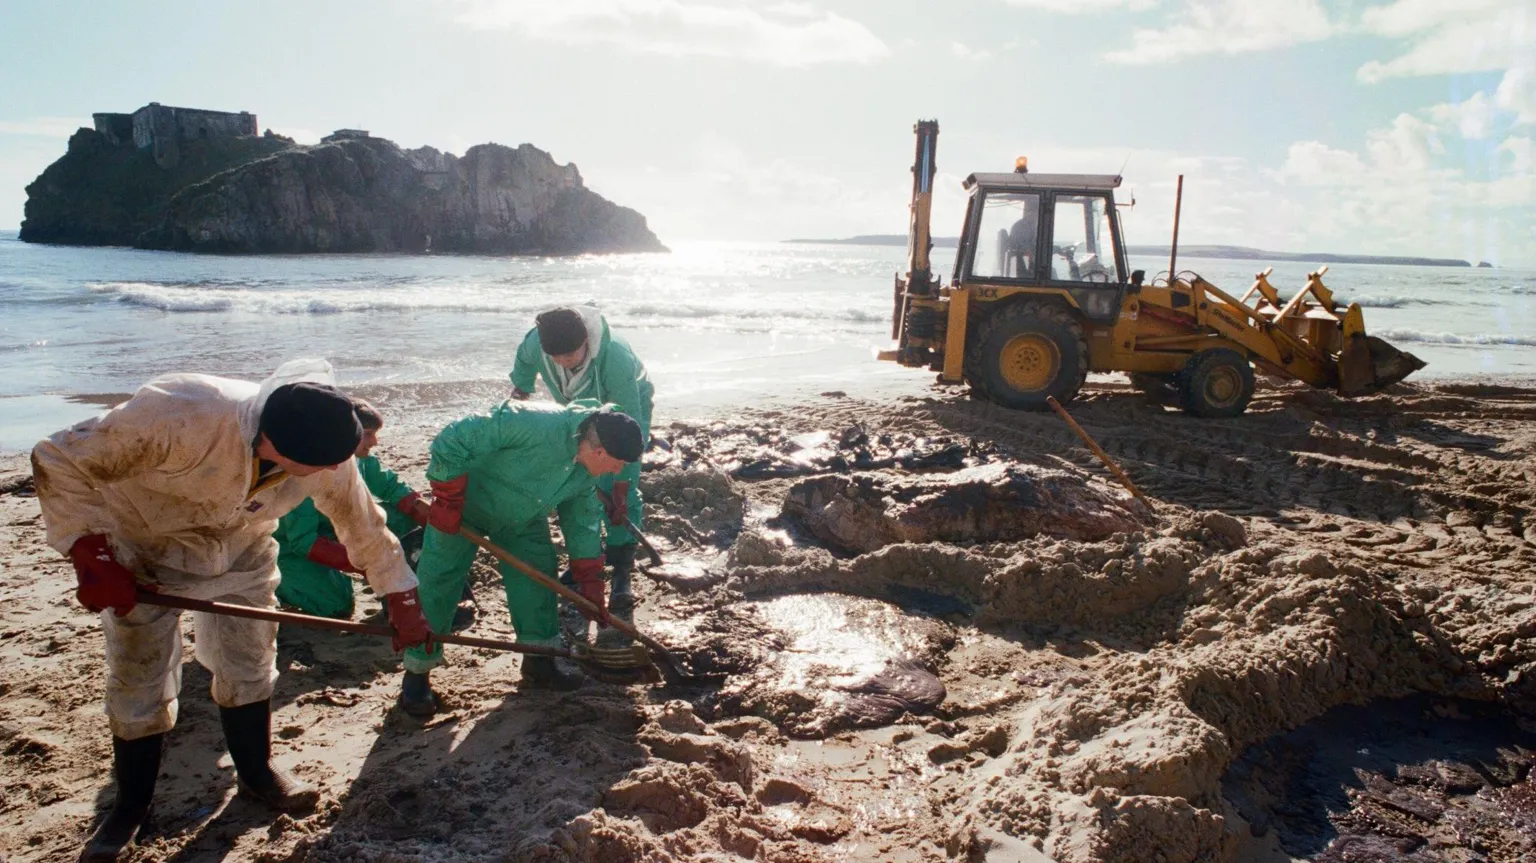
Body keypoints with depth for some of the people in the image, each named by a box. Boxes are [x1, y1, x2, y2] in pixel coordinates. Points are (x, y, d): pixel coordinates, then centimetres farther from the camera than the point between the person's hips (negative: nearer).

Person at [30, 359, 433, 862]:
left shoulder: (327, 457, -26)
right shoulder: (182, 415, -43)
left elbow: (364, 525, -8)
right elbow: (59, 462, -30)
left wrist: (404, 603, -2)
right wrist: (93, 555, -31)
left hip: (242, 552, 4)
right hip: (144, 551, -3)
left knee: (250, 665, 9)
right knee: (140, 682, 1)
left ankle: (256, 773, 32)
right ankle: (130, 807, 23)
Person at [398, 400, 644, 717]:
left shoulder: (587, 470, -15)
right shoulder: (533, 423, -42)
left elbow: (582, 520, -1)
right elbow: (452, 440, -39)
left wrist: (590, 583, -2)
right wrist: (447, 501, -30)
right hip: (463, 503, -7)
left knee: (538, 576, 6)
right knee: (438, 585, -5)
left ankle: (539, 661, 20)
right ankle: (416, 674, 9)